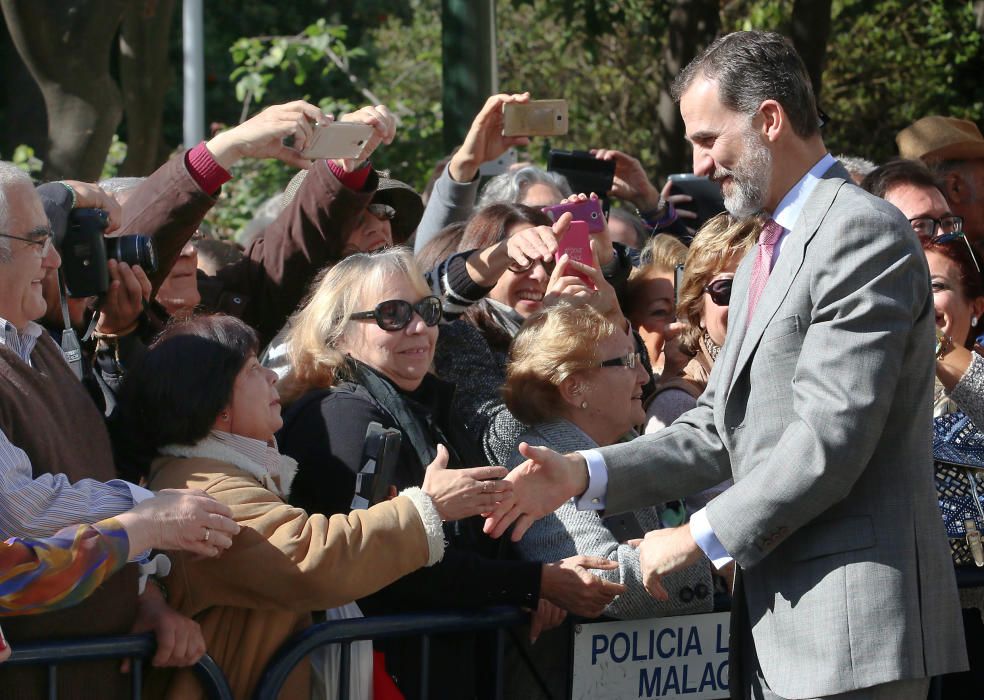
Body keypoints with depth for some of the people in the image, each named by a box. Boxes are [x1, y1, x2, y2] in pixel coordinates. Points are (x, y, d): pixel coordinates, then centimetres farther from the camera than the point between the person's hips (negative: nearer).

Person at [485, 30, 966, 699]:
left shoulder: (865, 231, -11)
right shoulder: (762, 260, 22)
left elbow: (829, 439, -18)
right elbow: (718, 429, 19)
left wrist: (699, 537, -11)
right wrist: (583, 475, 5)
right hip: (775, 621, 9)